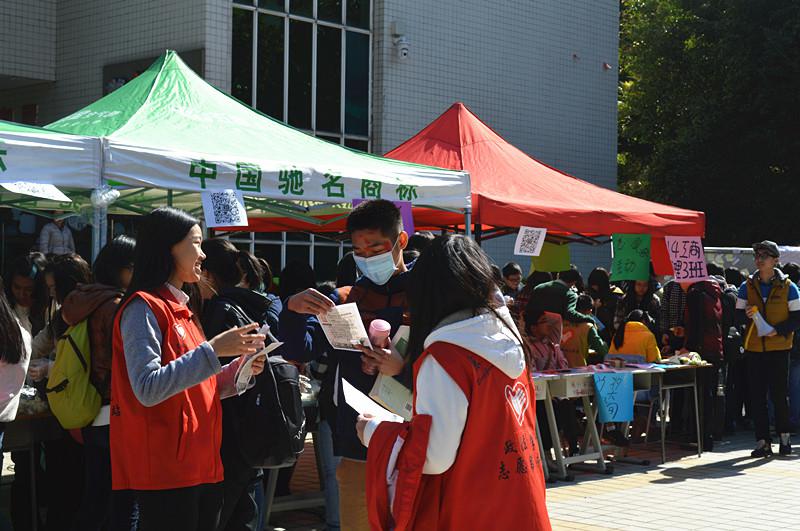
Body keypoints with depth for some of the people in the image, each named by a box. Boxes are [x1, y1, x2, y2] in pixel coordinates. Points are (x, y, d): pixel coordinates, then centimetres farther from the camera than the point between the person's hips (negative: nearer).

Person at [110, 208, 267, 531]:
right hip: (165, 472, -9)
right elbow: (148, 389, -22)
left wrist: (236, 372, 4)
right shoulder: (143, 308, -10)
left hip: (202, 467, 9)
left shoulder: (181, 310, 17)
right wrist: (213, 350, -22)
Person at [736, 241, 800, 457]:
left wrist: (777, 330, -16)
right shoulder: (747, 287, 7)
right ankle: (763, 441, 9)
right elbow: (738, 315, 9)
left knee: (778, 394, -2)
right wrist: (746, 316, -14)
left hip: (779, 348, -3)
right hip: (754, 348, 3)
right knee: (757, 396, 2)